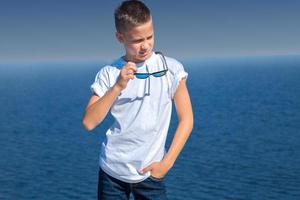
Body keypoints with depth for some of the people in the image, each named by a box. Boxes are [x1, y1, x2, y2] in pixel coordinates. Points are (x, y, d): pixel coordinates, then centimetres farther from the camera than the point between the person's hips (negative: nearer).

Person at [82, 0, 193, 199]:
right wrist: (118, 87, -19)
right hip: (112, 170, 1)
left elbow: (186, 119, -1)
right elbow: (89, 123, -9)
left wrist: (167, 163, -8)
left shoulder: (171, 69, -4)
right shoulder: (109, 73, -2)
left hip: (151, 173, -1)